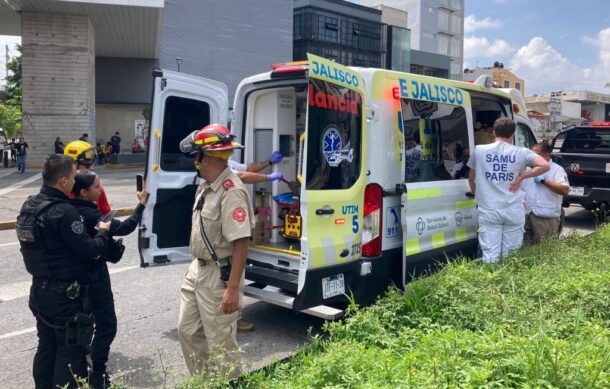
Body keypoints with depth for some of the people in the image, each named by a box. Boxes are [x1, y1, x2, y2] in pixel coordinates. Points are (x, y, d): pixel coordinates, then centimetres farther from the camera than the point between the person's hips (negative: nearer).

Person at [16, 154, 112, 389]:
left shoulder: (29, 205, 4)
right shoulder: (64, 212, -24)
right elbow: (88, 250, -23)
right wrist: (103, 232, -5)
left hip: (40, 290, 9)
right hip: (65, 295, -8)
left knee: (46, 347, 21)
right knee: (71, 352, 6)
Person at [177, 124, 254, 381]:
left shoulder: (231, 192, -23)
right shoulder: (205, 187, 7)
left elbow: (241, 242, -26)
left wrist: (233, 288, -26)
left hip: (219, 275, -10)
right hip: (197, 270, 10)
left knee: (220, 342, 4)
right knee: (188, 331, 19)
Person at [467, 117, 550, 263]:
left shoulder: (479, 150, 1)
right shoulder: (521, 152, 0)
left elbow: (471, 177, 13)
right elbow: (545, 166, -10)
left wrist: (475, 193, 31)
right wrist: (522, 176, -2)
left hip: (489, 210, 0)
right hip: (514, 211, 0)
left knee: (490, 255, 2)